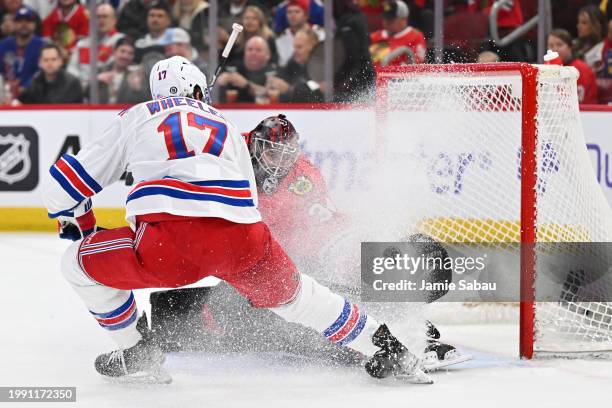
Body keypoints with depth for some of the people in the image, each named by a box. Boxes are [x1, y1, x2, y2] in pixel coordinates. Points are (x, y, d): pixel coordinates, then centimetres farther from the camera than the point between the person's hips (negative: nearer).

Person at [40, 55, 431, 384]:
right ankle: (384, 348, 31)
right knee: (286, 289, 32)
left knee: (78, 262, 21)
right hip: (241, 241, 3)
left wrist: (83, 230, 44)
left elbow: (62, 187, 25)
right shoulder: (226, 124, 34)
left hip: (167, 242, -3)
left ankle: (138, 352, 22)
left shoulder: (134, 119, 27)